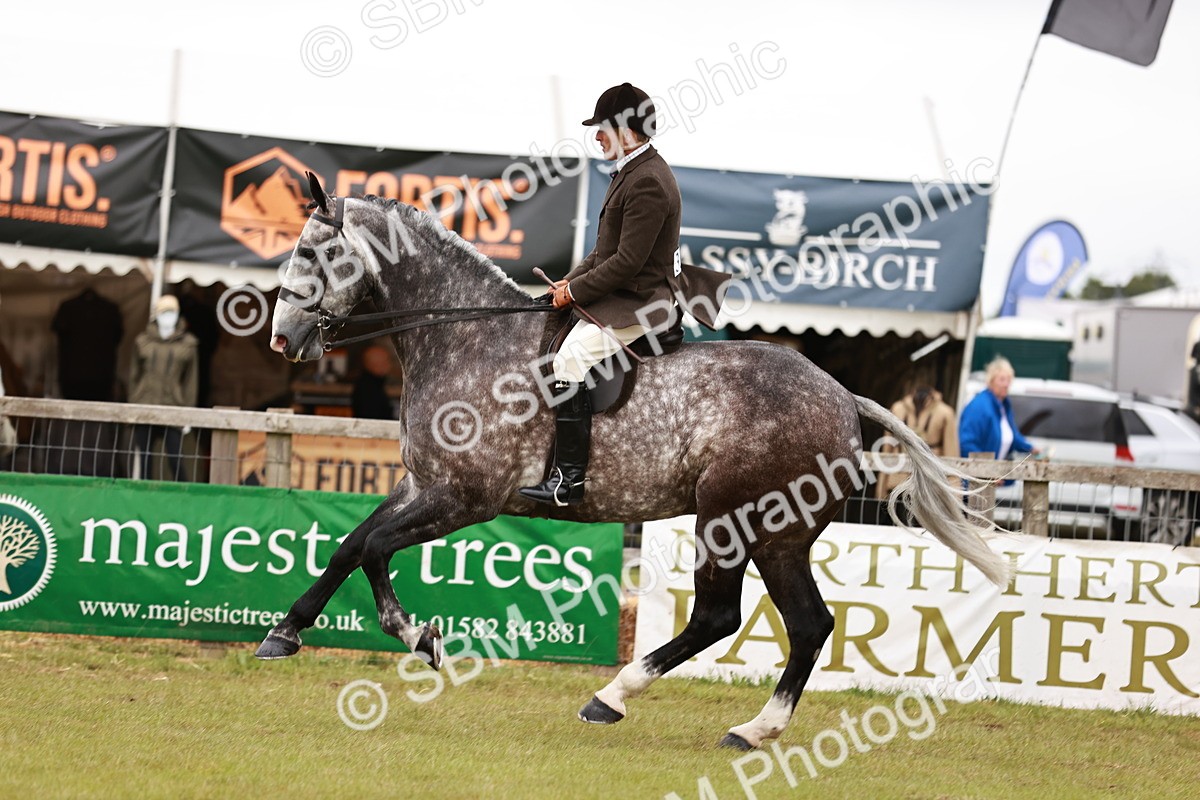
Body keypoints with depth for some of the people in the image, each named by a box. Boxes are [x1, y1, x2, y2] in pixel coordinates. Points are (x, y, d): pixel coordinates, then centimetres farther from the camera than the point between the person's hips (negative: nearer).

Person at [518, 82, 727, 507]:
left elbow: (627, 261, -24)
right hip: (624, 299, 11)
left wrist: (576, 291, -15)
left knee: (571, 359, -23)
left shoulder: (647, 182, -21)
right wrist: (570, 282, 9)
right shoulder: (633, 172, 14)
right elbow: (607, 248, 21)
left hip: (639, 305, -11)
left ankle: (569, 479, -23)